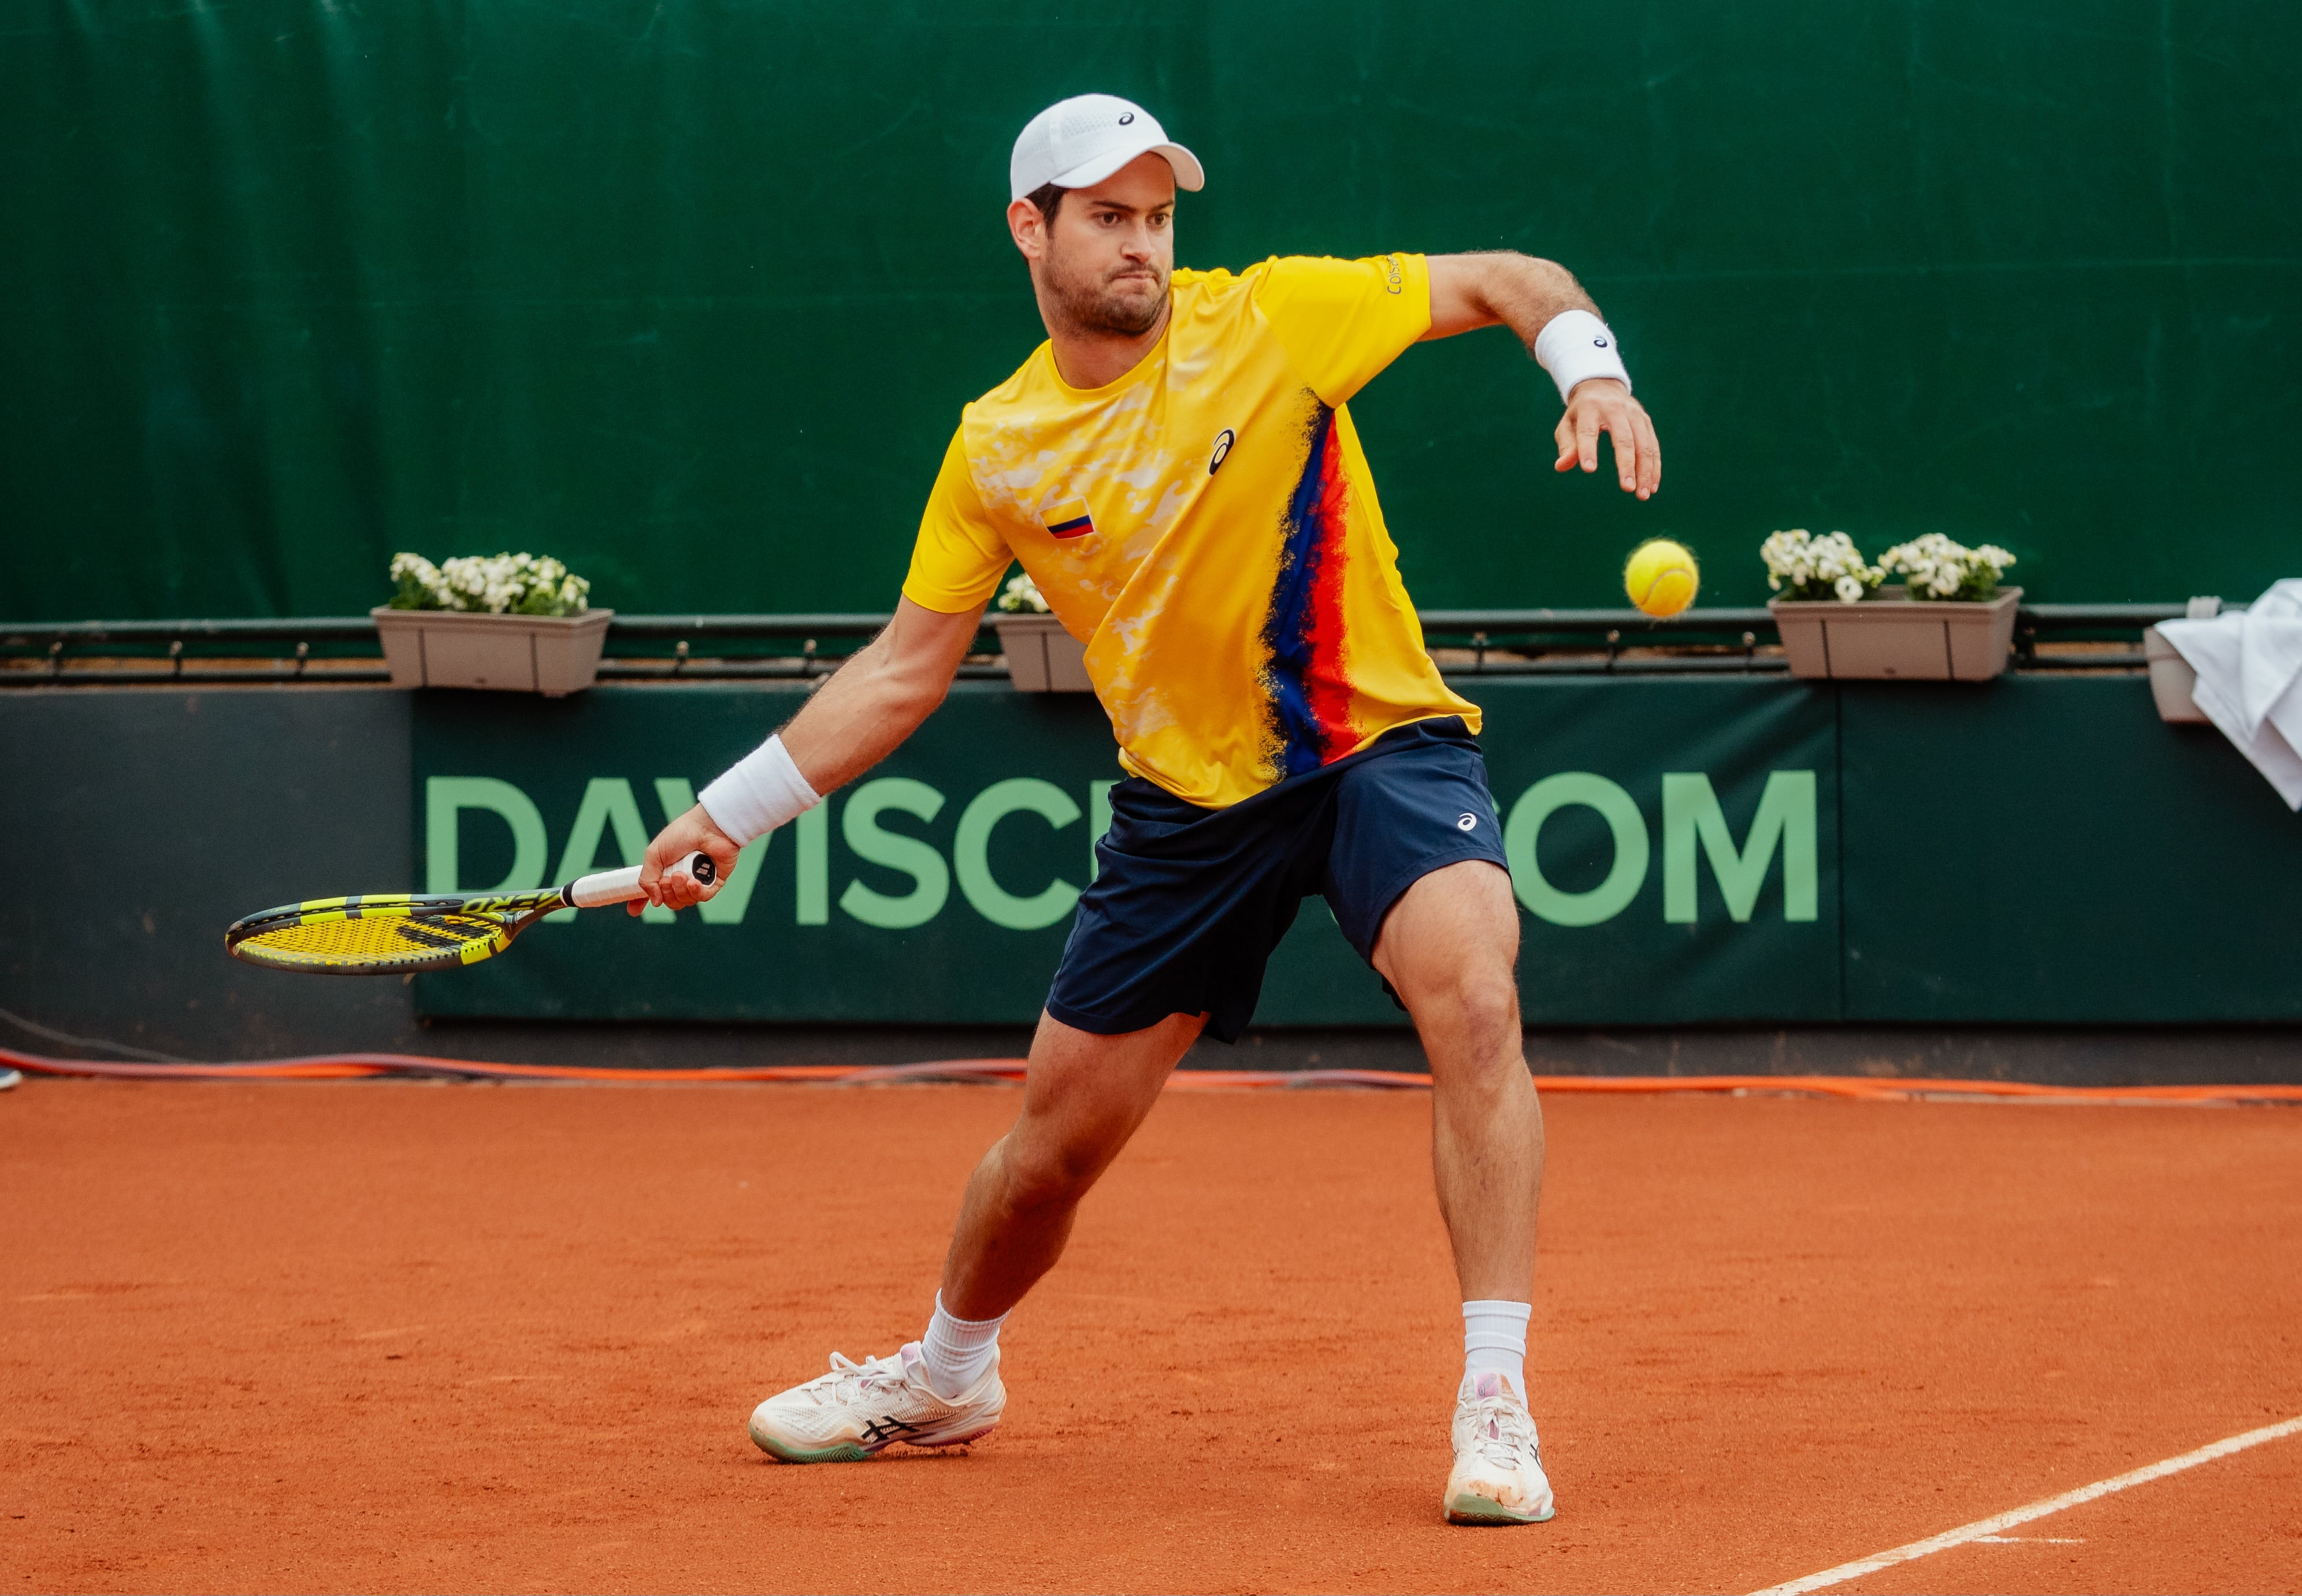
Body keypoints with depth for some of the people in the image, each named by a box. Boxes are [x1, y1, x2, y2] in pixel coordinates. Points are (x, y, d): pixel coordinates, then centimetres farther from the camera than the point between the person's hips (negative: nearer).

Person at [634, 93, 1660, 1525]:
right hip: (1190, 801, 3)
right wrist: (733, 812, 3)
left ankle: (1497, 1408, -29)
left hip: (1378, 742, -3)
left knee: (1472, 995, -32)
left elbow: (1507, 282, -4)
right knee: (1056, 1140, 11)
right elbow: (905, 669, 7)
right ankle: (947, 1377, 42)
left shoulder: (1273, 318, -10)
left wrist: (1592, 370, -24)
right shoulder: (997, 450, -1)